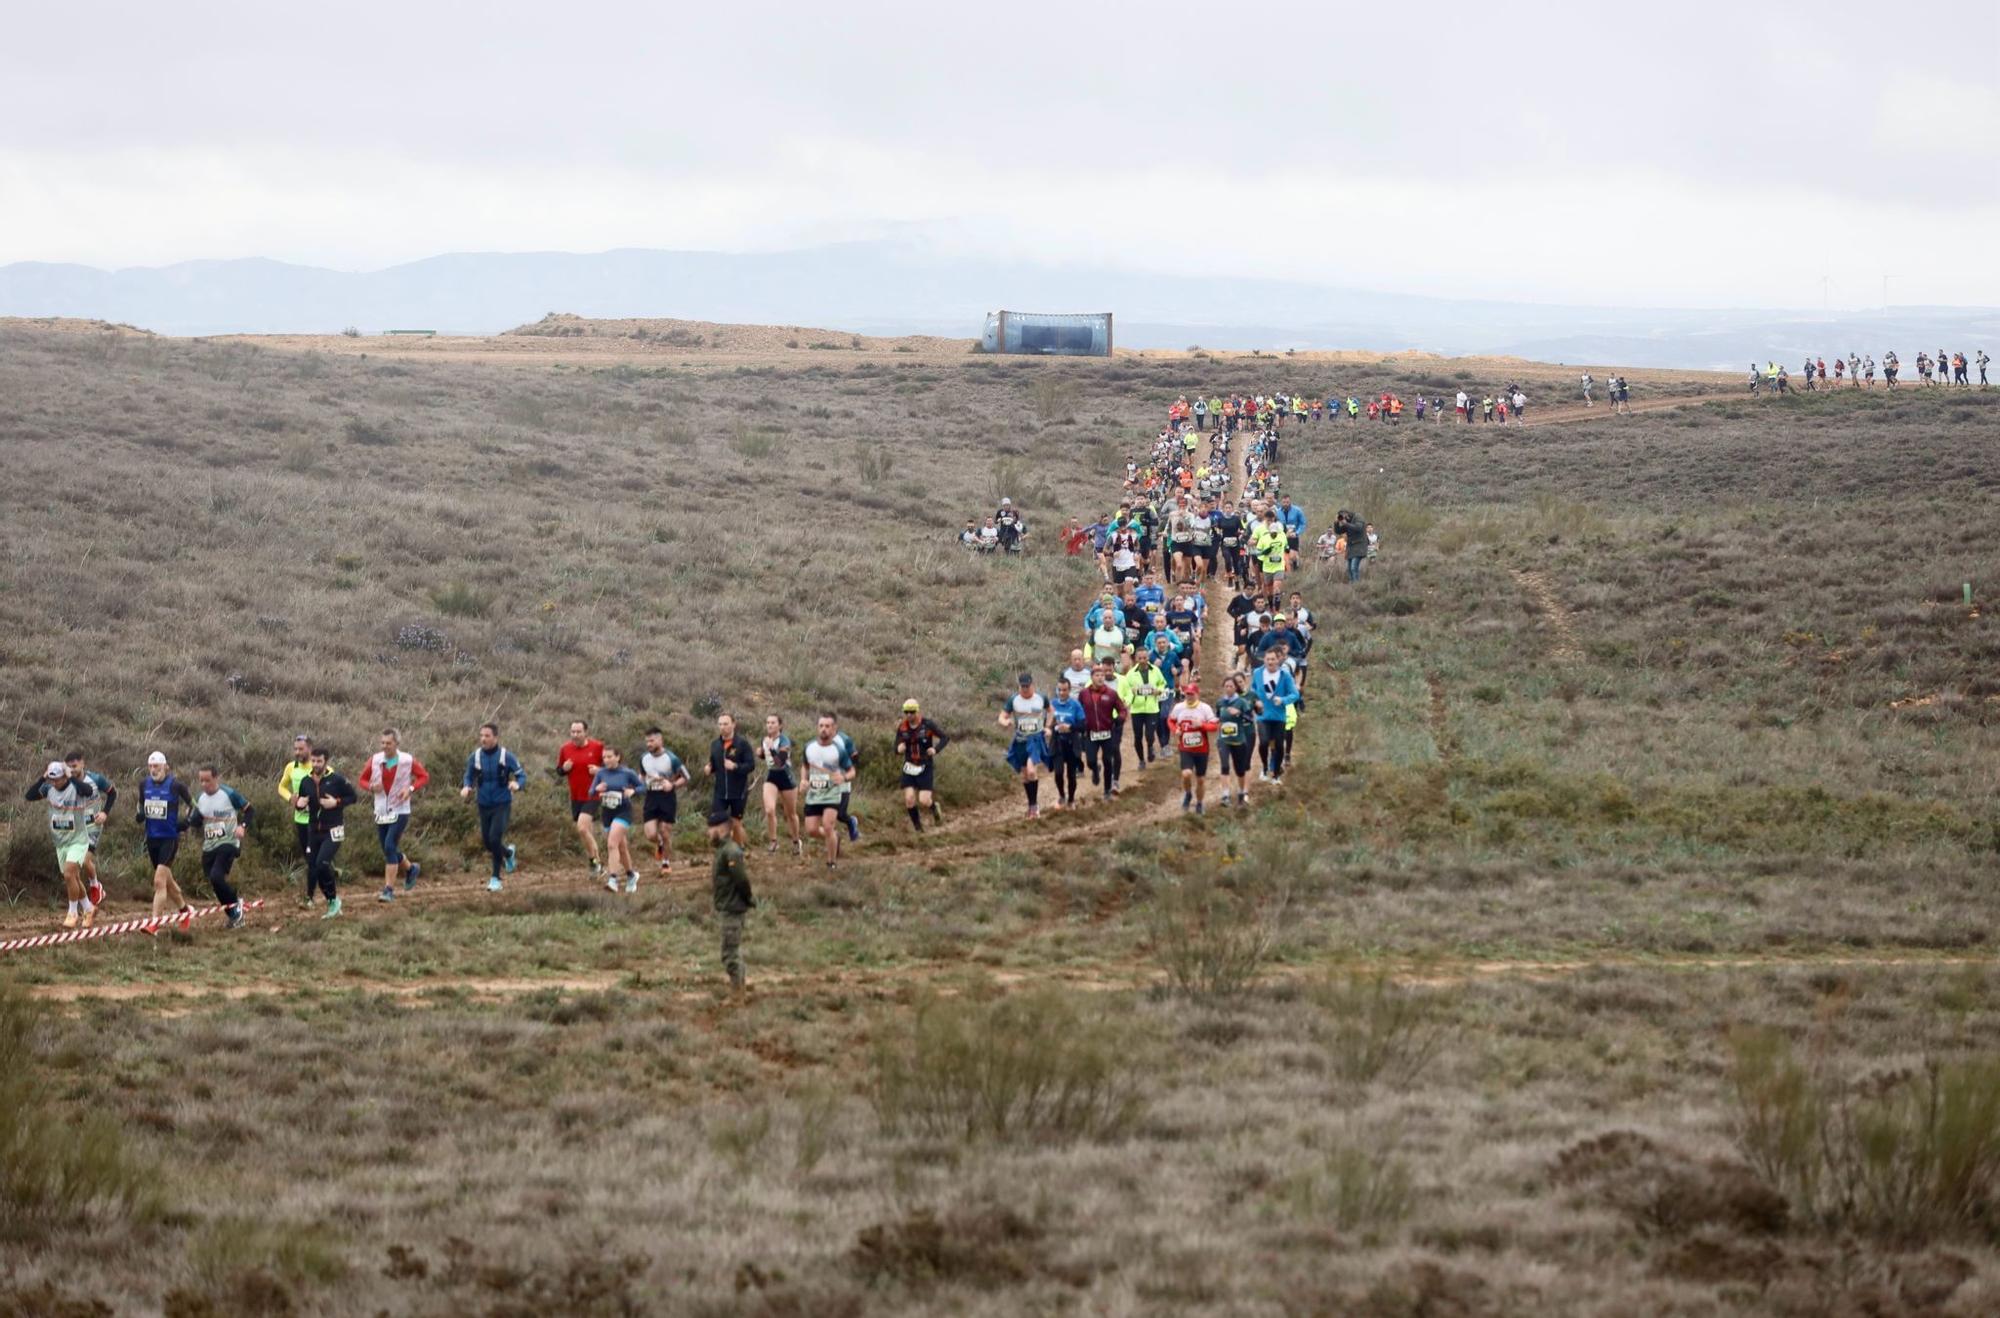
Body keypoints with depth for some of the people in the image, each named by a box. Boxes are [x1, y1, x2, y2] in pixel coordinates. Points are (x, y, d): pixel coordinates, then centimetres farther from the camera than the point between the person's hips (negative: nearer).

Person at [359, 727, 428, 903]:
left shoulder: (408, 761, -8)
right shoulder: (374, 760, -1)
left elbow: (424, 777, 3)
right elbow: (363, 780, 9)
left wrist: (411, 789, -15)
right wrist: (371, 786, -15)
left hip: (399, 811, -5)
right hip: (381, 812, 5)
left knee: (390, 847, -16)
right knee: (389, 850, 12)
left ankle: (389, 889, -12)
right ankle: (410, 868, 42)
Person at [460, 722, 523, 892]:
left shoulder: (506, 756, -11)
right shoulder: (475, 757, -3)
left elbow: (521, 776, -4)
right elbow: (469, 776, 9)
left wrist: (517, 784, -28)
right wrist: (466, 787, -13)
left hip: (502, 805, -4)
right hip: (484, 806, 4)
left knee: (495, 839, -15)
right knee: (488, 842, 10)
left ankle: (496, 878, -1)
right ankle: (508, 853, 44)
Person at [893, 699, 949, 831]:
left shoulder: (927, 725, -12)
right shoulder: (902, 728, -3)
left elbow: (945, 738, -8)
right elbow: (897, 748, 0)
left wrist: (935, 749, -26)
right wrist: (899, 749, -26)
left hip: (925, 767, -3)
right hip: (909, 767, 3)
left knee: (924, 801, -10)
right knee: (909, 799, -9)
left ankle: (934, 808, 27)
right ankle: (918, 828, 11)